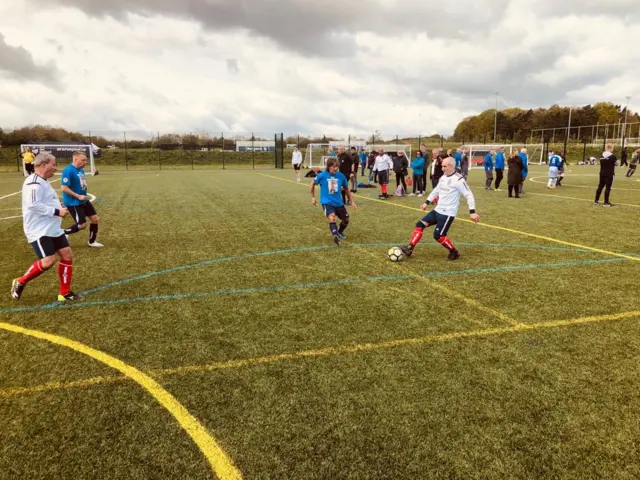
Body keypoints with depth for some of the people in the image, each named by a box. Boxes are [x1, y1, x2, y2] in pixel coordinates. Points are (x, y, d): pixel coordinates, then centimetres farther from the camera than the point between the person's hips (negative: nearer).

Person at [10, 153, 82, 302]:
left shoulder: (42, 182, 16)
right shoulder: (34, 183, -17)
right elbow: (33, 204, -26)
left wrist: (59, 208, 11)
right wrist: (57, 211, -21)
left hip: (53, 229, 10)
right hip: (39, 230, -10)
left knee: (67, 255, 4)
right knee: (49, 260, -16)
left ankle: (65, 293, 12)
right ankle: (20, 282, 10)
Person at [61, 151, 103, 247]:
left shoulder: (81, 169, 7)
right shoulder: (68, 171, -21)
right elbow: (64, 188, -24)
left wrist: (84, 195, 14)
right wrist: (78, 196, -22)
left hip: (84, 201, 9)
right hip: (73, 202, -9)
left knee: (95, 219, 9)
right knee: (82, 225, -7)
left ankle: (92, 242, 23)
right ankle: (62, 234, 16)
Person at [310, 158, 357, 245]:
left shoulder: (341, 176, -3)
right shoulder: (322, 175, -10)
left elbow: (346, 188, 13)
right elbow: (313, 184, 8)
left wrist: (352, 201, 15)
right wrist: (313, 197, 11)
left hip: (338, 202, 4)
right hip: (327, 202, -4)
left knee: (346, 219, 14)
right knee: (332, 218, -31)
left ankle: (340, 232, 44)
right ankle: (335, 236, -46)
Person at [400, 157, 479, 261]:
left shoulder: (458, 180, -16)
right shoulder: (443, 177, 9)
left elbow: (469, 195, -15)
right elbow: (436, 191, 24)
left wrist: (472, 212, -19)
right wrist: (427, 202, 21)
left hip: (448, 213, -8)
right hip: (438, 210, 8)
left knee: (438, 235, -8)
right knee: (420, 225, 1)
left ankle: (454, 252, 12)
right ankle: (409, 248, 1)